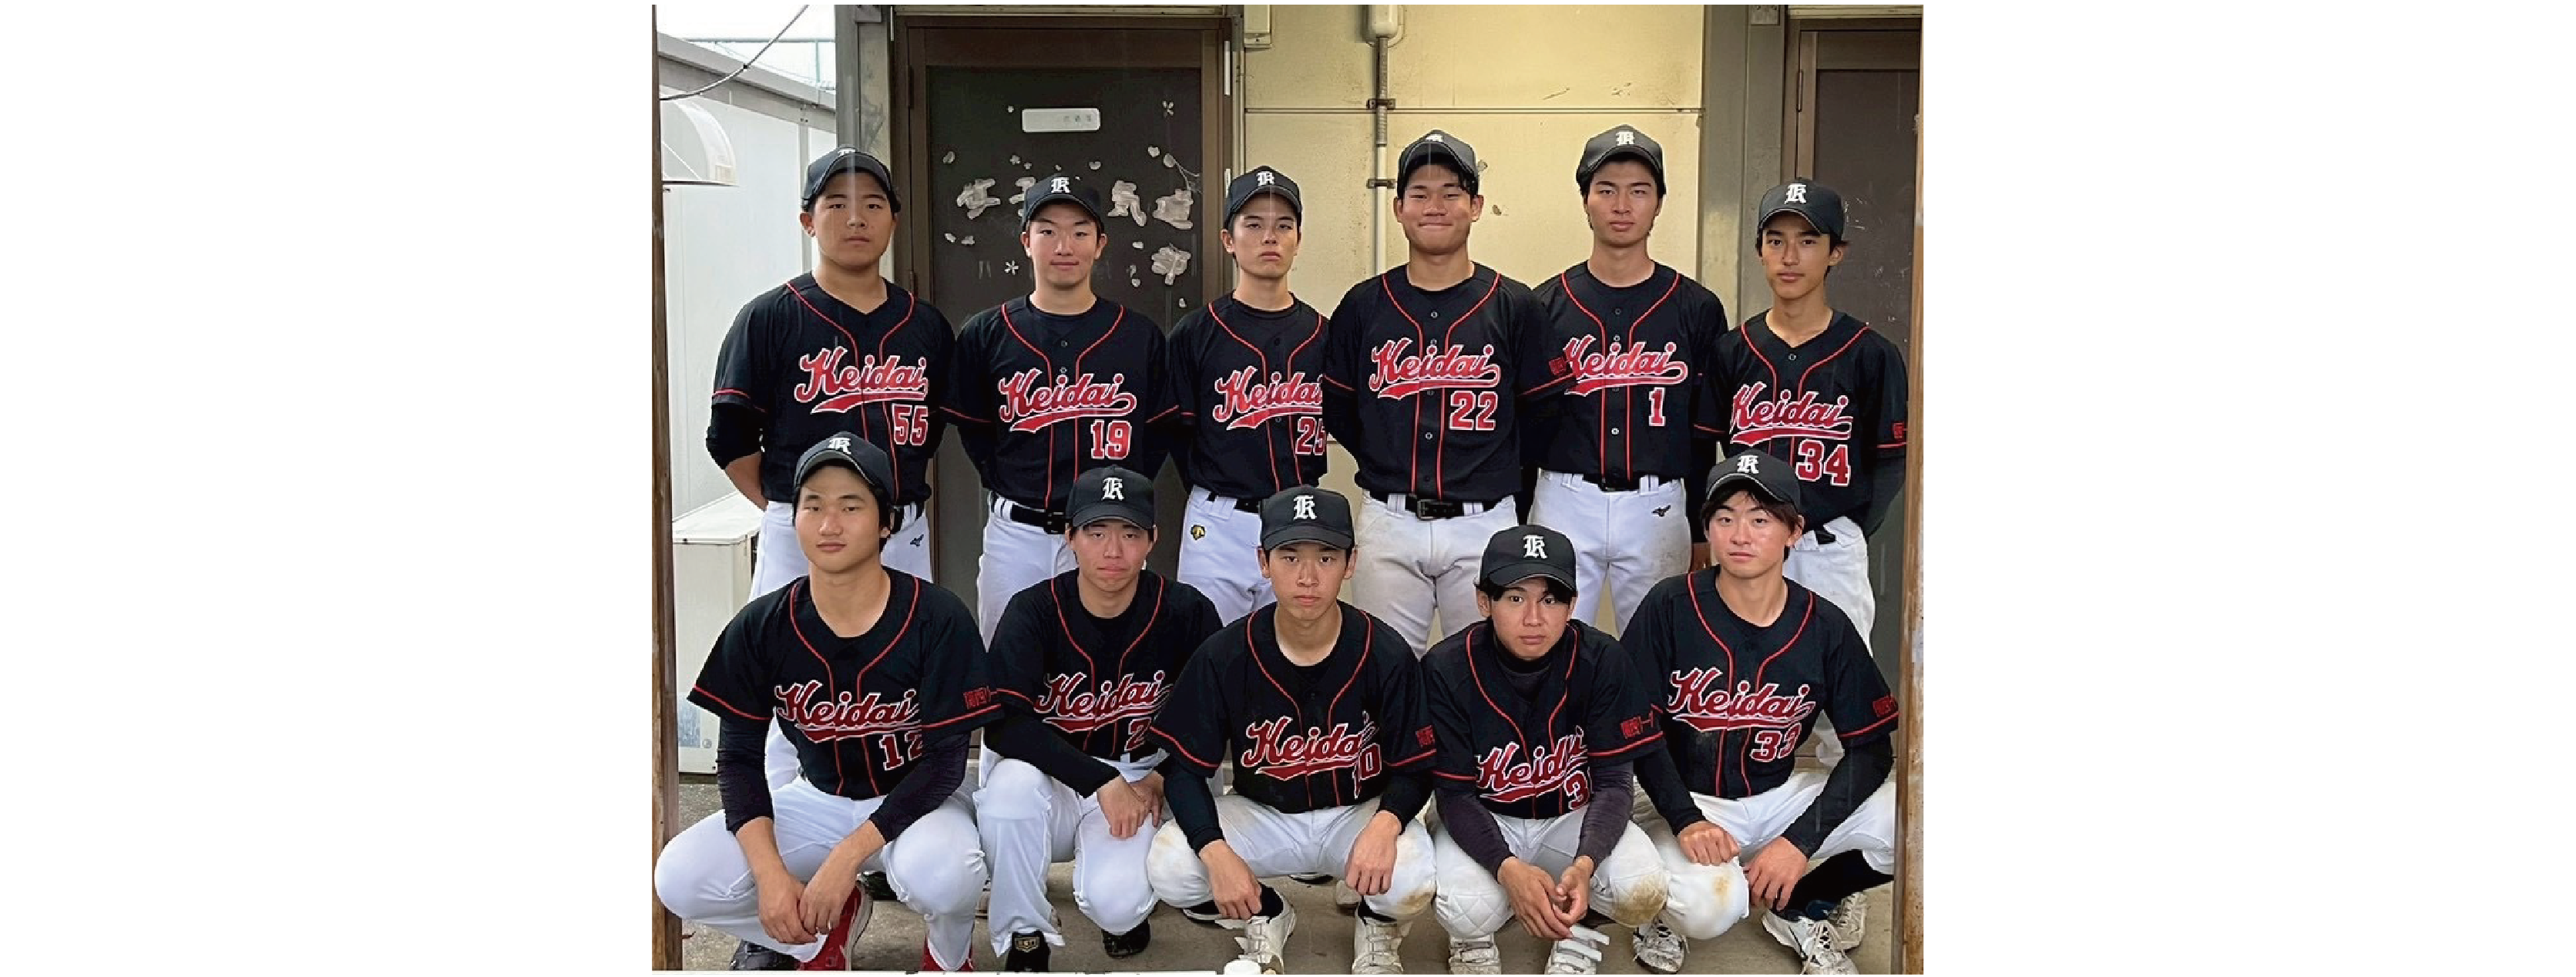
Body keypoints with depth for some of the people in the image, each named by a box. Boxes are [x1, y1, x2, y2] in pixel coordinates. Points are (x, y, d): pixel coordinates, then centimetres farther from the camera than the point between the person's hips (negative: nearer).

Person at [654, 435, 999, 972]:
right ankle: (832, 922, 9)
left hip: (916, 801, -3)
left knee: (943, 876, -37)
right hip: (817, 801, 4)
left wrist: (846, 857, -26)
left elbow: (945, 760, -17)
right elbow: (739, 757, -5)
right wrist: (770, 874, -22)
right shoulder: (760, 628, -10)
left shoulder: (939, 619, -19)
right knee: (681, 879, -18)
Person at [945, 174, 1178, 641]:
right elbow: (973, 430, 11)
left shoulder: (1141, 335, 2)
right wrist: (1008, 491, 3)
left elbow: (1160, 431, 8)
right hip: (1015, 534, 1)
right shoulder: (985, 335, 3)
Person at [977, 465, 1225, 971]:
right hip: (1051, 780, 1)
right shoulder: (1033, 611, -11)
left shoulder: (1187, 614, -9)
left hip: (1140, 782, -1)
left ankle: (1128, 908, 13)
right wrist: (1100, 780, -29)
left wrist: (1163, 779, -10)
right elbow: (1004, 725, -22)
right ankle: (1023, 939, -10)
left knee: (1113, 902, -28)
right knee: (1011, 783, -34)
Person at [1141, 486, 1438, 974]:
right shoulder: (1223, 656, -14)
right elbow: (1183, 768, -9)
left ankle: (1377, 930, 8)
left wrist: (1386, 824, -32)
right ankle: (1266, 915, 10)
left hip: (1359, 813, -1)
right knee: (1168, 868, -25)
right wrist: (1216, 852, -27)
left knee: (1411, 880, -33)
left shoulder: (1387, 656, -16)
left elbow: (1414, 770, -9)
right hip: (1262, 816, 1)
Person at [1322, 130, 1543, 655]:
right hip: (1389, 525, 1)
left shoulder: (1514, 306, 2)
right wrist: (1392, 472, 10)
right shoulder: (1363, 306, 5)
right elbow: (1337, 413, 13)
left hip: (1485, 526, -1)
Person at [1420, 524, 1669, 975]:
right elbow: (1455, 795, -15)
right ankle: (1473, 938, 7)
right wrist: (1508, 868, -35)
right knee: (1466, 912, -32)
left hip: (1574, 817, 1)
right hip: (1484, 824, -1)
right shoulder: (1446, 669, -18)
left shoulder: (1603, 661, -16)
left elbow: (1613, 781, -14)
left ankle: (1580, 932, 8)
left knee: (1643, 891, -28)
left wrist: (1585, 864, -34)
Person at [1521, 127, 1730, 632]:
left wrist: (1701, 533, 5)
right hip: (1565, 501, 0)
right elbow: (1526, 422, 2)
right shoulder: (1547, 305, 4)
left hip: (1658, 508, 0)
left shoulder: (1697, 308, 4)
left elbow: (1706, 433, 5)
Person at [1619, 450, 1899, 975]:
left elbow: (1871, 748, -5)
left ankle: (1800, 909, 7)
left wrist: (1801, 840, -17)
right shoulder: (1671, 607, -11)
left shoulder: (1826, 627, -6)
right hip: (1686, 802, -3)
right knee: (1708, 907, -34)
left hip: (1779, 798, 4)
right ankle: (1671, 910, 6)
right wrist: (1684, 820, -21)